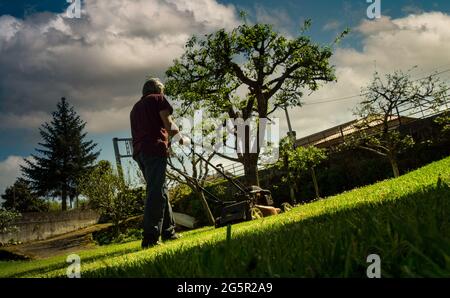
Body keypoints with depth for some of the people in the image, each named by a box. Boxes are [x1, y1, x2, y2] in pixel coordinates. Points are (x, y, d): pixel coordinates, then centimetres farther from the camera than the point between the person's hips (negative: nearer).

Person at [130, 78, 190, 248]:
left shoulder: (135, 107, 30)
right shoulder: (158, 99, 9)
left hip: (139, 151, 8)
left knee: (160, 191, 15)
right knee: (156, 192, -13)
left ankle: (168, 232, 17)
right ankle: (150, 238, -21)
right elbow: (168, 123, -2)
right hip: (155, 148, -8)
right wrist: (181, 139, 14)